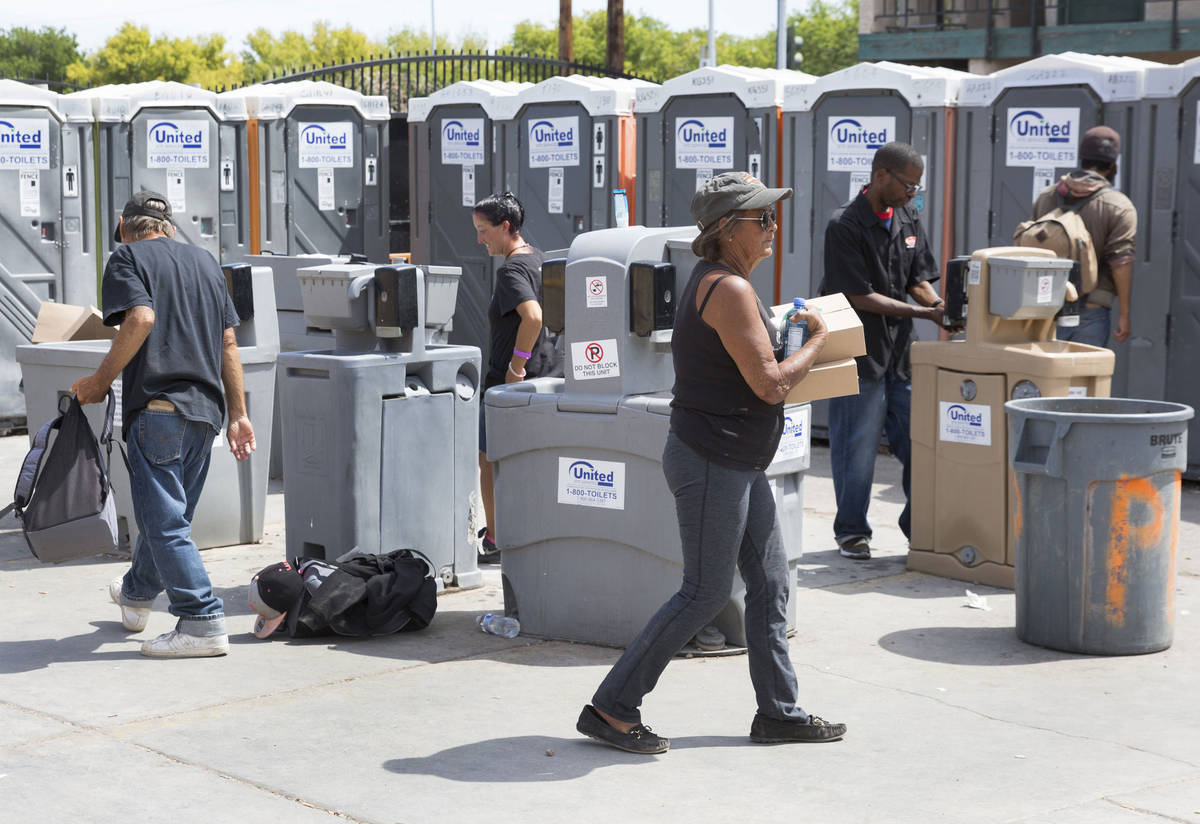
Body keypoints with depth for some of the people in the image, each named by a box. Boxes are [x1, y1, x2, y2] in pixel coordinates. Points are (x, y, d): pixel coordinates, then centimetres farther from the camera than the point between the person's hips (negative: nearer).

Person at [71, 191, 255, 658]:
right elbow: (227, 342, 15)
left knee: (164, 519, -5)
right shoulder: (204, 261, 19)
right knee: (168, 510, 21)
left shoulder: (128, 258, 1)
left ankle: (203, 622, -11)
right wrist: (238, 414, 14)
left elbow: (141, 318, -18)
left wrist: (100, 382, -9)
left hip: (158, 405, -7)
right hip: (205, 409, 7)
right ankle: (137, 594, 42)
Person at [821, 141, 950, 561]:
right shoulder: (844, 226, -13)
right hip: (859, 352, -6)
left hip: (900, 351, 6)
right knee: (857, 448, 1)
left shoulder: (909, 222, 9)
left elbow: (918, 280, 13)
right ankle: (851, 531, 16)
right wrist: (925, 313, -18)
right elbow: (860, 297, -16)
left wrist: (943, 307, -8)